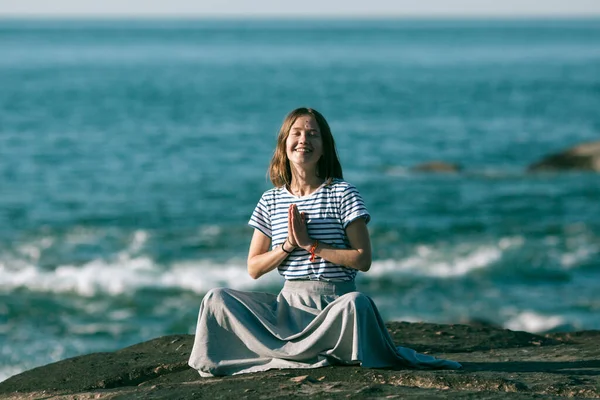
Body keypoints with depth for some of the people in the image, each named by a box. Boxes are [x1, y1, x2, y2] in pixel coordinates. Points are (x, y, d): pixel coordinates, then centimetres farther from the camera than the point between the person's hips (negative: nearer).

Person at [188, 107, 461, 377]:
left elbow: (363, 260, -7)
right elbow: (254, 268, 10)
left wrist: (311, 245, -11)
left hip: (334, 303, -5)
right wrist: (288, 246, -7)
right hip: (289, 302, 5)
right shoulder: (271, 200, 11)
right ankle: (312, 353, -20)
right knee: (216, 299, -17)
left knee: (356, 303, -40)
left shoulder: (343, 194, 0)